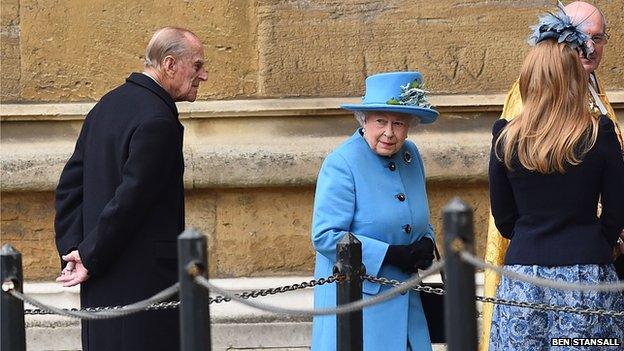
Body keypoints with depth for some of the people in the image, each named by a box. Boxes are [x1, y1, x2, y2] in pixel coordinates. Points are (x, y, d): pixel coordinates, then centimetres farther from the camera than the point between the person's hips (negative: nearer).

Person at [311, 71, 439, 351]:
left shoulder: (410, 156, 9)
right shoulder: (341, 165, -13)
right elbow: (325, 236, -18)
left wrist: (426, 244, -1)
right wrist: (390, 254, -19)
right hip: (355, 300, -7)